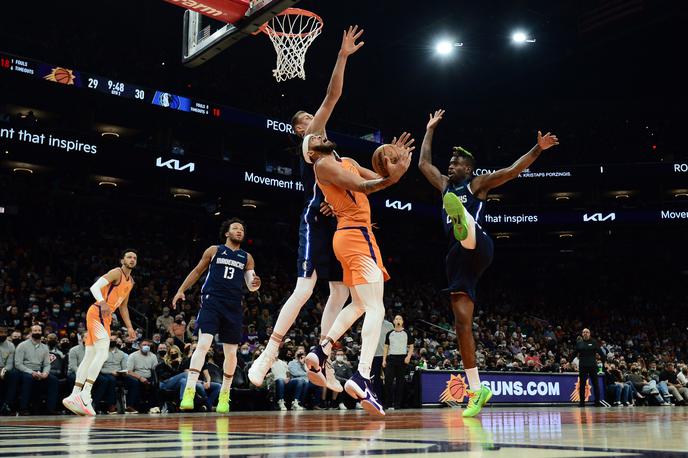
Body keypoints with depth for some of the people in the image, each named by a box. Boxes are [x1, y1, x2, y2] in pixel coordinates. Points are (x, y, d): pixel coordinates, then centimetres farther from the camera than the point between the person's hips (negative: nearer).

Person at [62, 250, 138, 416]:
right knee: (102, 353, -20)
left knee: (90, 357, 7)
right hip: (97, 313, -10)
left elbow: (123, 306, 27)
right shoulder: (116, 273, -7)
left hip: (105, 317, 10)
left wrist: (129, 327, 22)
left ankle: (74, 396, 9)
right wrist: (103, 303, -37)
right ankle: (85, 395, -24)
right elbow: (95, 287, -19)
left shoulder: (130, 282, 20)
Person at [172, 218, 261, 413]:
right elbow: (197, 271, 16)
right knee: (203, 344, -19)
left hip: (233, 307, 3)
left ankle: (224, 394, 23)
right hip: (212, 302, -3)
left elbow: (250, 286, 10)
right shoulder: (214, 250, 8)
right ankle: (189, 391, -22)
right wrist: (181, 291, 10)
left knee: (231, 352, 6)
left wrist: (255, 284, -14)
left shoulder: (247, 257, 13)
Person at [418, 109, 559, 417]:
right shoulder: (445, 186, 30)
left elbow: (512, 171, 0)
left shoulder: (477, 184, 12)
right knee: (462, 322, -3)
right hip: (458, 257, 5)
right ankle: (476, 391, -2)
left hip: (477, 249, -5)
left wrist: (537, 149, -12)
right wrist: (430, 129, 42)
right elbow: (423, 163, 37)